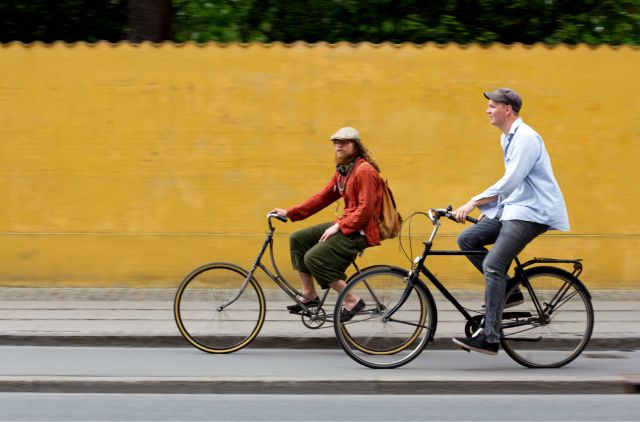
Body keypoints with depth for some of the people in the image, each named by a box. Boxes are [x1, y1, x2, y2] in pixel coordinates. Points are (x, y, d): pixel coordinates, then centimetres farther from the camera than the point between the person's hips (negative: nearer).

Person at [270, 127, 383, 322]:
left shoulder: (364, 171, -16)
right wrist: (289, 213, 9)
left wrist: (338, 227, -21)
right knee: (298, 239, 8)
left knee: (313, 258, -21)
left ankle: (352, 300, -13)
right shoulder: (341, 172, 13)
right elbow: (322, 197, 14)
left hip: (360, 231, -10)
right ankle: (309, 295, 12)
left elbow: (365, 210, -21)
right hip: (346, 225, 10)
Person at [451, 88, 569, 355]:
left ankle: (490, 338, -20)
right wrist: (488, 209, 20)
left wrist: (474, 203, -24)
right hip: (512, 209, 10)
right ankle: (509, 291, 7)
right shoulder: (507, 138, 16)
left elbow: (510, 181, -24)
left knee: (493, 265, -19)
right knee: (466, 240, 3)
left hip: (532, 213, -10)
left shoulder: (525, 138, -16)